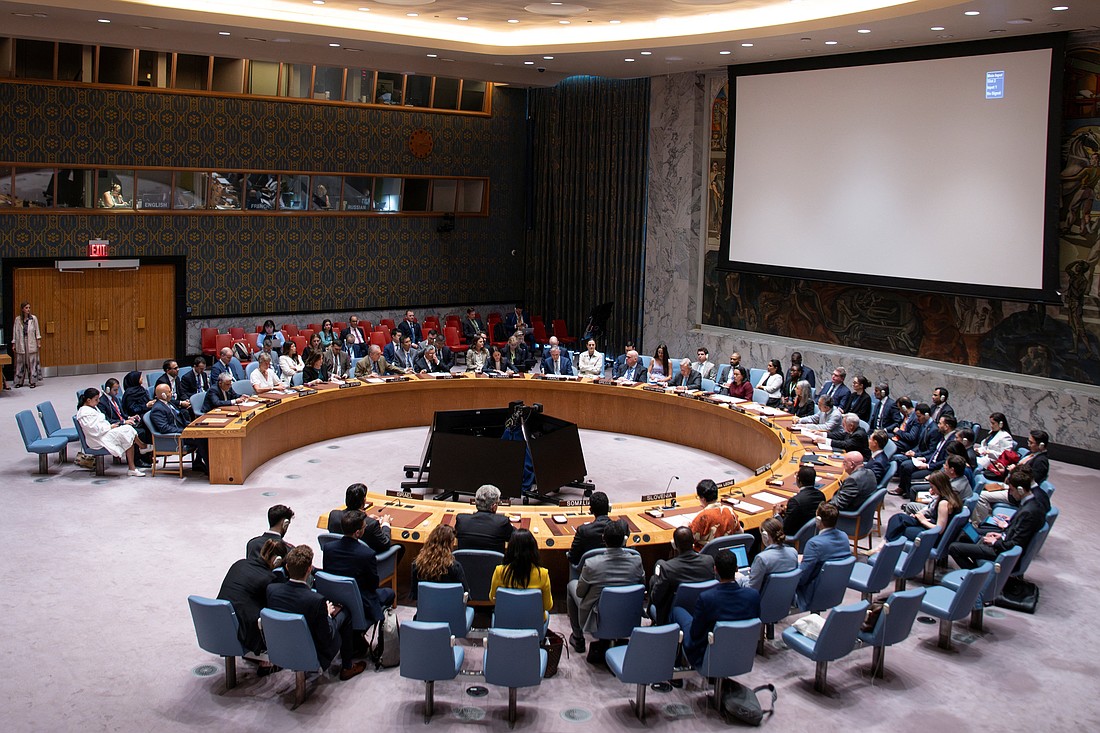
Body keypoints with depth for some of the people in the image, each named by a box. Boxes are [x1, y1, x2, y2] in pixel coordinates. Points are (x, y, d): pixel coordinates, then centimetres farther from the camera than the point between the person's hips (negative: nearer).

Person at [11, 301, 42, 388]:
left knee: (32, 362, -2)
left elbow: (37, 331, 3)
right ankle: (19, 381, 13)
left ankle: (33, 381, 3)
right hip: (21, 343, 1)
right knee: (20, 362, 4)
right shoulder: (18, 319, 3)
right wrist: (13, 344, 6)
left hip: (31, 343, -1)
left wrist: (39, 343, 0)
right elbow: (15, 332, 7)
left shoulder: (33, 318, 0)